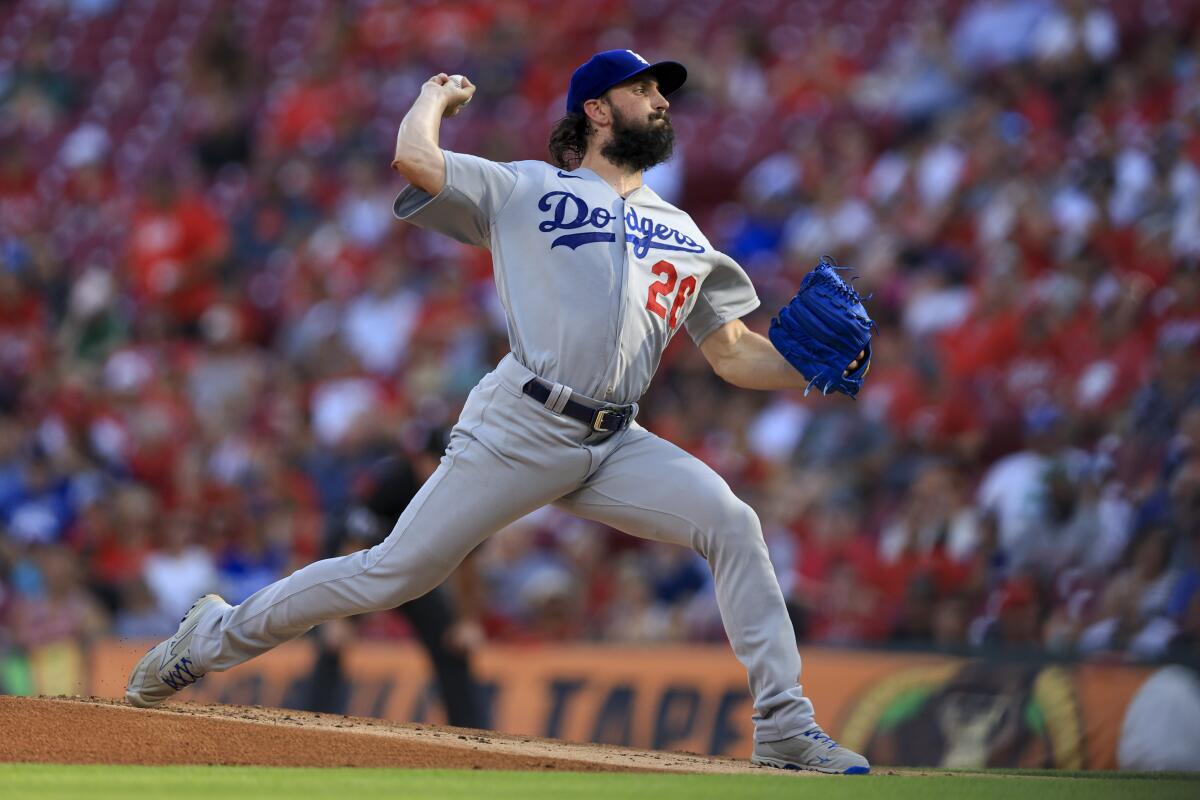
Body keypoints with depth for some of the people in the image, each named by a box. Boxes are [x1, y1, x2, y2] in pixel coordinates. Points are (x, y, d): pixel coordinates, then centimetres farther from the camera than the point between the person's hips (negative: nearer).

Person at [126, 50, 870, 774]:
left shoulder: (685, 235, 22)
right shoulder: (524, 189, 8)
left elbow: (735, 354, 19)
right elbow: (414, 159, -6)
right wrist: (438, 95, 15)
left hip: (615, 446, 4)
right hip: (521, 429, -4)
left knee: (732, 524, -17)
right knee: (392, 574, -5)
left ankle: (785, 726, -14)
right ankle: (215, 636, 14)